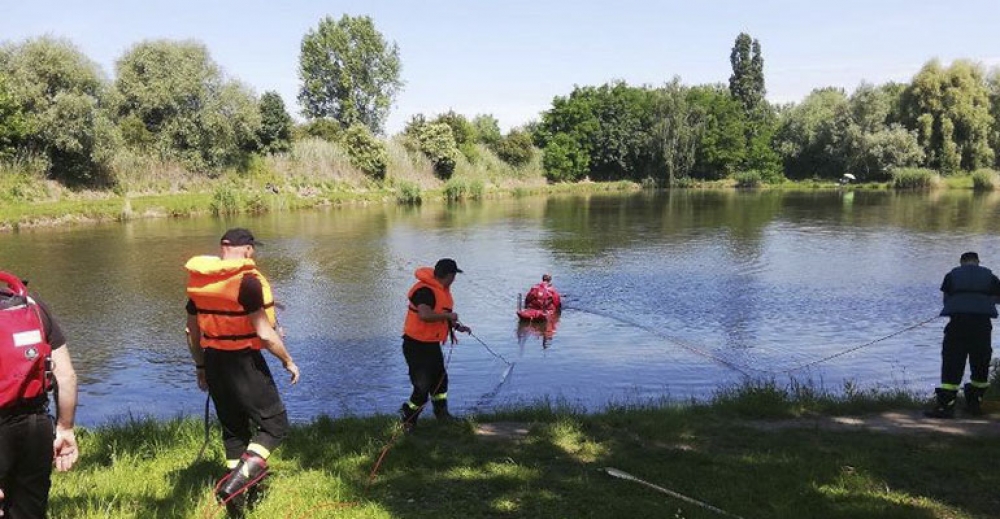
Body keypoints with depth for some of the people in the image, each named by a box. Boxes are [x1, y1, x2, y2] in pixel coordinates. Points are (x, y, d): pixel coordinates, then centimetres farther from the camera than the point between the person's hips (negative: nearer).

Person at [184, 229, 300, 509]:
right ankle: (236, 480, -12)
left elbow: (192, 331, 12)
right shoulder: (247, 281, -18)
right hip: (244, 363, -7)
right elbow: (264, 332, -20)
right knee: (275, 424, 5)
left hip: (214, 362, 7)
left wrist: (200, 366, 24)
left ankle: (237, 496, 29)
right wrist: (288, 361, -6)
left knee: (233, 428, 20)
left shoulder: (198, 282, 4)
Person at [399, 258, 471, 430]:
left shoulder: (442, 289, 8)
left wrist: (457, 326, 12)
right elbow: (425, 315, -41)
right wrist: (448, 315, -28)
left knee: (440, 378, 23)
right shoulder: (425, 290, -25)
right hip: (416, 345, -10)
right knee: (423, 385, -4)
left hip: (432, 343, 10)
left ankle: (442, 413, 41)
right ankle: (407, 419, 14)